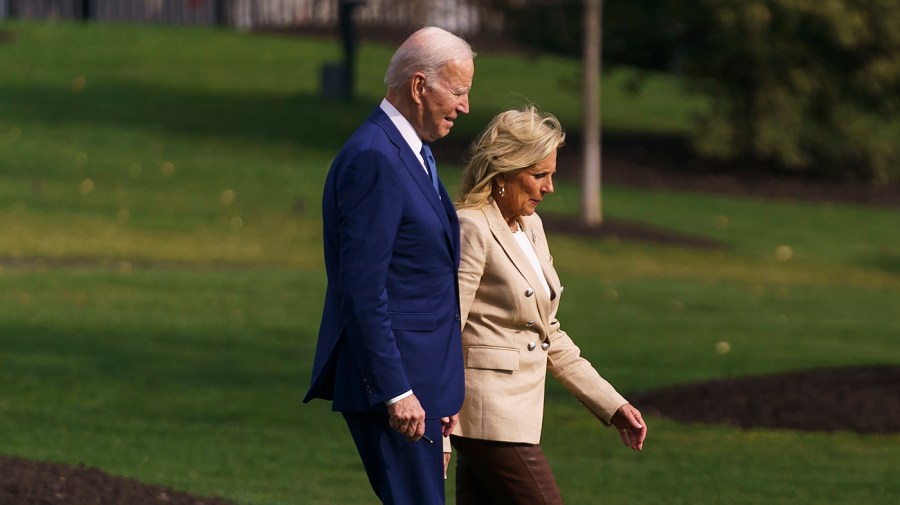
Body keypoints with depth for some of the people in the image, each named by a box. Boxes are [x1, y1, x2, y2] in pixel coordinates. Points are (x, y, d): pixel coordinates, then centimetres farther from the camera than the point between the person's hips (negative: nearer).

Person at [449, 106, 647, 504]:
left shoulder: (531, 228, 16)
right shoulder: (472, 230, -12)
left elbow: (548, 336, 22)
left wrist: (611, 404, 17)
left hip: (519, 408, 9)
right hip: (490, 415, -9)